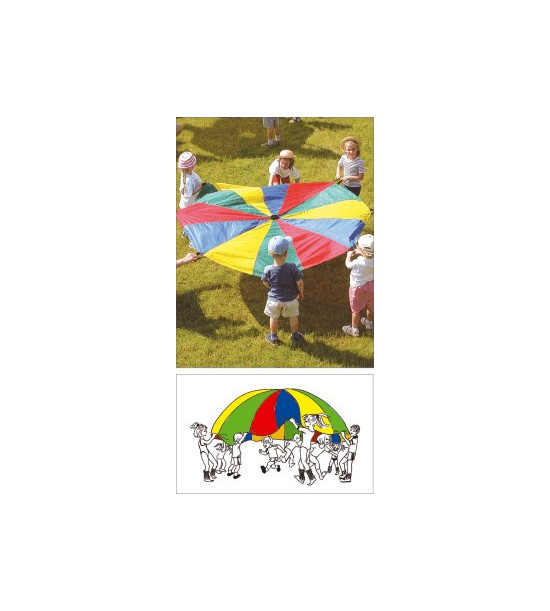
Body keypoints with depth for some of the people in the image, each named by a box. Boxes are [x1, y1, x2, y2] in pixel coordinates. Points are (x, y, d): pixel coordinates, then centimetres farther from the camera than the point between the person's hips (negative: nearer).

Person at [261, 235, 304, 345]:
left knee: (274, 318, 24)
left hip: (274, 299, 0)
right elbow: (300, 283, -18)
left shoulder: (268, 270, -24)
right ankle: (295, 336, 43)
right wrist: (301, 294, 2)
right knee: (293, 317, 25)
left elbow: (265, 283, -6)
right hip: (291, 299, 0)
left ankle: (273, 338, 41)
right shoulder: (292, 268, -27)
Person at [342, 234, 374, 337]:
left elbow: (348, 264, -14)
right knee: (370, 306, 29)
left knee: (356, 310, 16)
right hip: (371, 285, 5)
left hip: (358, 288, -5)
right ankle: (369, 323, 53)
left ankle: (354, 330, 33)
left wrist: (349, 255, 3)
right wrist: (360, 253, 1)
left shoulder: (358, 263, -37)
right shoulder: (374, 259, -24)